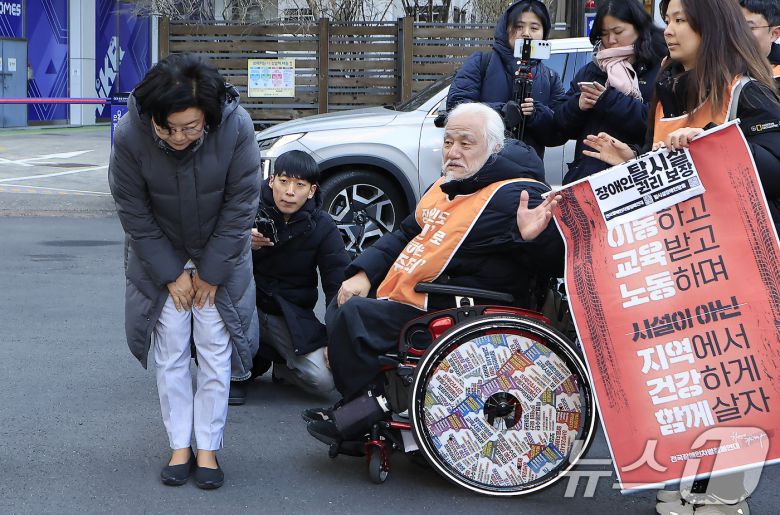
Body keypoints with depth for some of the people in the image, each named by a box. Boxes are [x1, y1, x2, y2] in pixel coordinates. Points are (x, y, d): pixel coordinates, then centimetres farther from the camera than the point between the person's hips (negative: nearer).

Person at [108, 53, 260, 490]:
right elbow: (133, 212, -13)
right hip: (160, 256, 1)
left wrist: (210, 273, -12)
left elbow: (240, 205, -16)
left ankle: (209, 449, 11)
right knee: (171, 353, 2)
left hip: (220, 256, 0)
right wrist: (171, 275, -11)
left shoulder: (236, 127, -27)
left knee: (216, 352, 0)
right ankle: (180, 448, 14)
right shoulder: (130, 134, -26)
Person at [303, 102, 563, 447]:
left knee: (353, 315, -22)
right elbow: (405, 235, 25)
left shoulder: (513, 197, -15)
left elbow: (558, 255, -23)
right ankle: (358, 398, 11)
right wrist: (364, 274, 11)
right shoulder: (444, 188, 15)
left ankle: (367, 405, -9)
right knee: (340, 309, 14)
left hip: (447, 312, -11)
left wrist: (532, 237, -46)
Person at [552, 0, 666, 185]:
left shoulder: (660, 69, -2)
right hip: (585, 173, 5)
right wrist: (578, 105, -7)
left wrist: (609, 100, -16)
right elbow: (562, 125, 15)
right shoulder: (589, 71, 17)